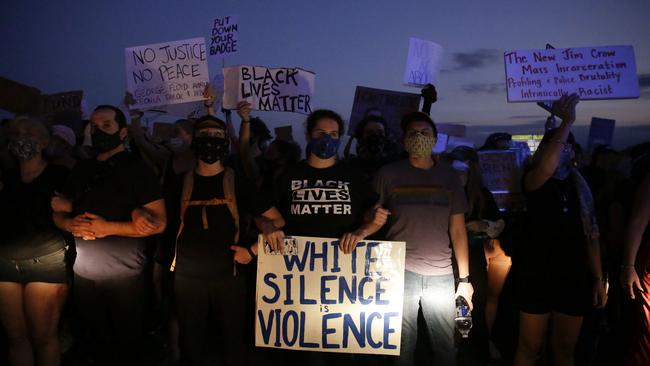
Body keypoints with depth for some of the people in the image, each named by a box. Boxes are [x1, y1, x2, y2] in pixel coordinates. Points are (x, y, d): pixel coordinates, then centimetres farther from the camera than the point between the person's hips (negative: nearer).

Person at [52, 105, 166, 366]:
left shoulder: (137, 169, -9)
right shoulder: (81, 169, 9)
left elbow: (159, 222, -15)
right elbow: (58, 212, 13)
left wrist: (108, 228, -21)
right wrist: (70, 224, -11)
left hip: (124, 273, -5)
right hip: (83, 271, 5)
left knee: (127, 339, 11)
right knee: (95, 339, 20)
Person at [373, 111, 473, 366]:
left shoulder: (448, 176, 8)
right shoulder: (388, 174, 2)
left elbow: (457, 229, 8)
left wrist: (464, 278, 6)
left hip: (441, 274, 2)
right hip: (400, 272, -2)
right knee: (402, 345, 7)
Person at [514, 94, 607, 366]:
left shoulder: (580, 186, 9)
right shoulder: (533, 179, -4)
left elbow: (591, 234, 9)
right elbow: (546, 169, -30)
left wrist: (598, 279, 6)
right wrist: (567, 122, -24)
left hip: (574, 277, 4)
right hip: (537, 275, -4)